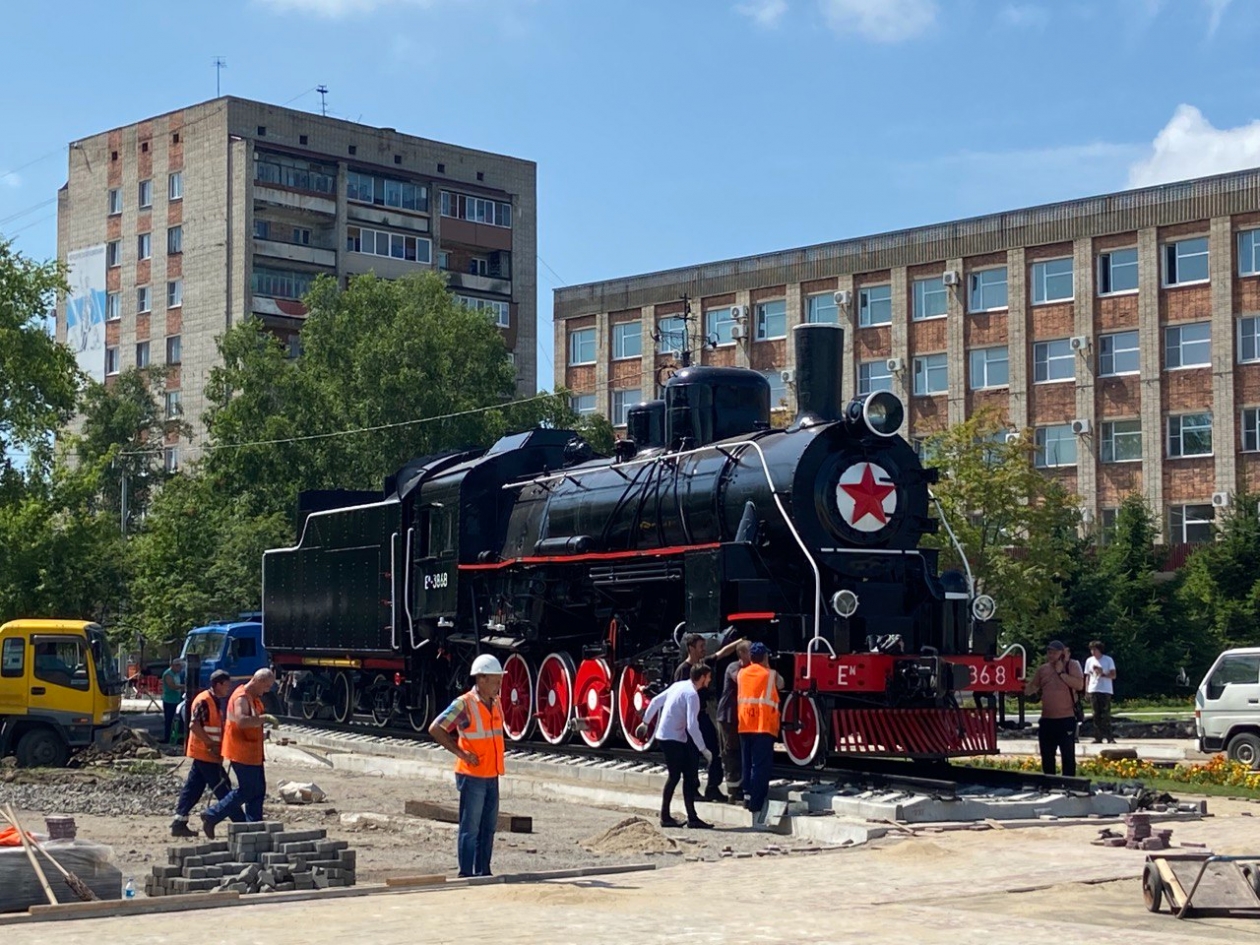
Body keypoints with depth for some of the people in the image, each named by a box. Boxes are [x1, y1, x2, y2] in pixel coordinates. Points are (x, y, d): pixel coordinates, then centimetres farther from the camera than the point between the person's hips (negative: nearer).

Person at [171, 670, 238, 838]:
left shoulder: (218, 701, 15)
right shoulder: (204, 701, -16)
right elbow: (194, 725, -23)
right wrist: (211, 744, -20)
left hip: (206, 754, 10)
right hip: (206, 753, -10)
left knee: (193, 789, 9)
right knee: (223, 789, -4)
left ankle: (179, 823, 11)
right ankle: (239, 822, 0)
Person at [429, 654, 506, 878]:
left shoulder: (496, 703, 10)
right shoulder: (464, 704, -13)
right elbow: (435, 729, -15)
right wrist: (460, 753, -15)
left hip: (492, 776, 8)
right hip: (472, 776, -7)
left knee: (488, 826, 12)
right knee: (470, 829, -3)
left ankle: (483, 871, 21)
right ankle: (466, 874, 2)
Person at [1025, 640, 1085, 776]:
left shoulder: (1072, 665, -3)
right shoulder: (1042, 669, 11)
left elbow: (1079, 685, -17)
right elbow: (1031, 689, 16)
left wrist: (1061, 672, -16)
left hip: (1066, 719, -5)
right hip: (1047, 719, 5)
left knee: (1068, 756, -1)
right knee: (1047, 757, 12)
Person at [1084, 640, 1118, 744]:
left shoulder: (1108, 660, 0)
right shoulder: (1089, 661, 12)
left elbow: (1113, 675, -3)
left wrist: (1102, 674, -19)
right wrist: (1086, 690, 8)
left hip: (1105, 691, -4)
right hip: (1093, 691, 4)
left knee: (1105, 715, -9)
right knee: (1096, 715, 3)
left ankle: (1109, 737, -9)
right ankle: (1098, 737, 5)